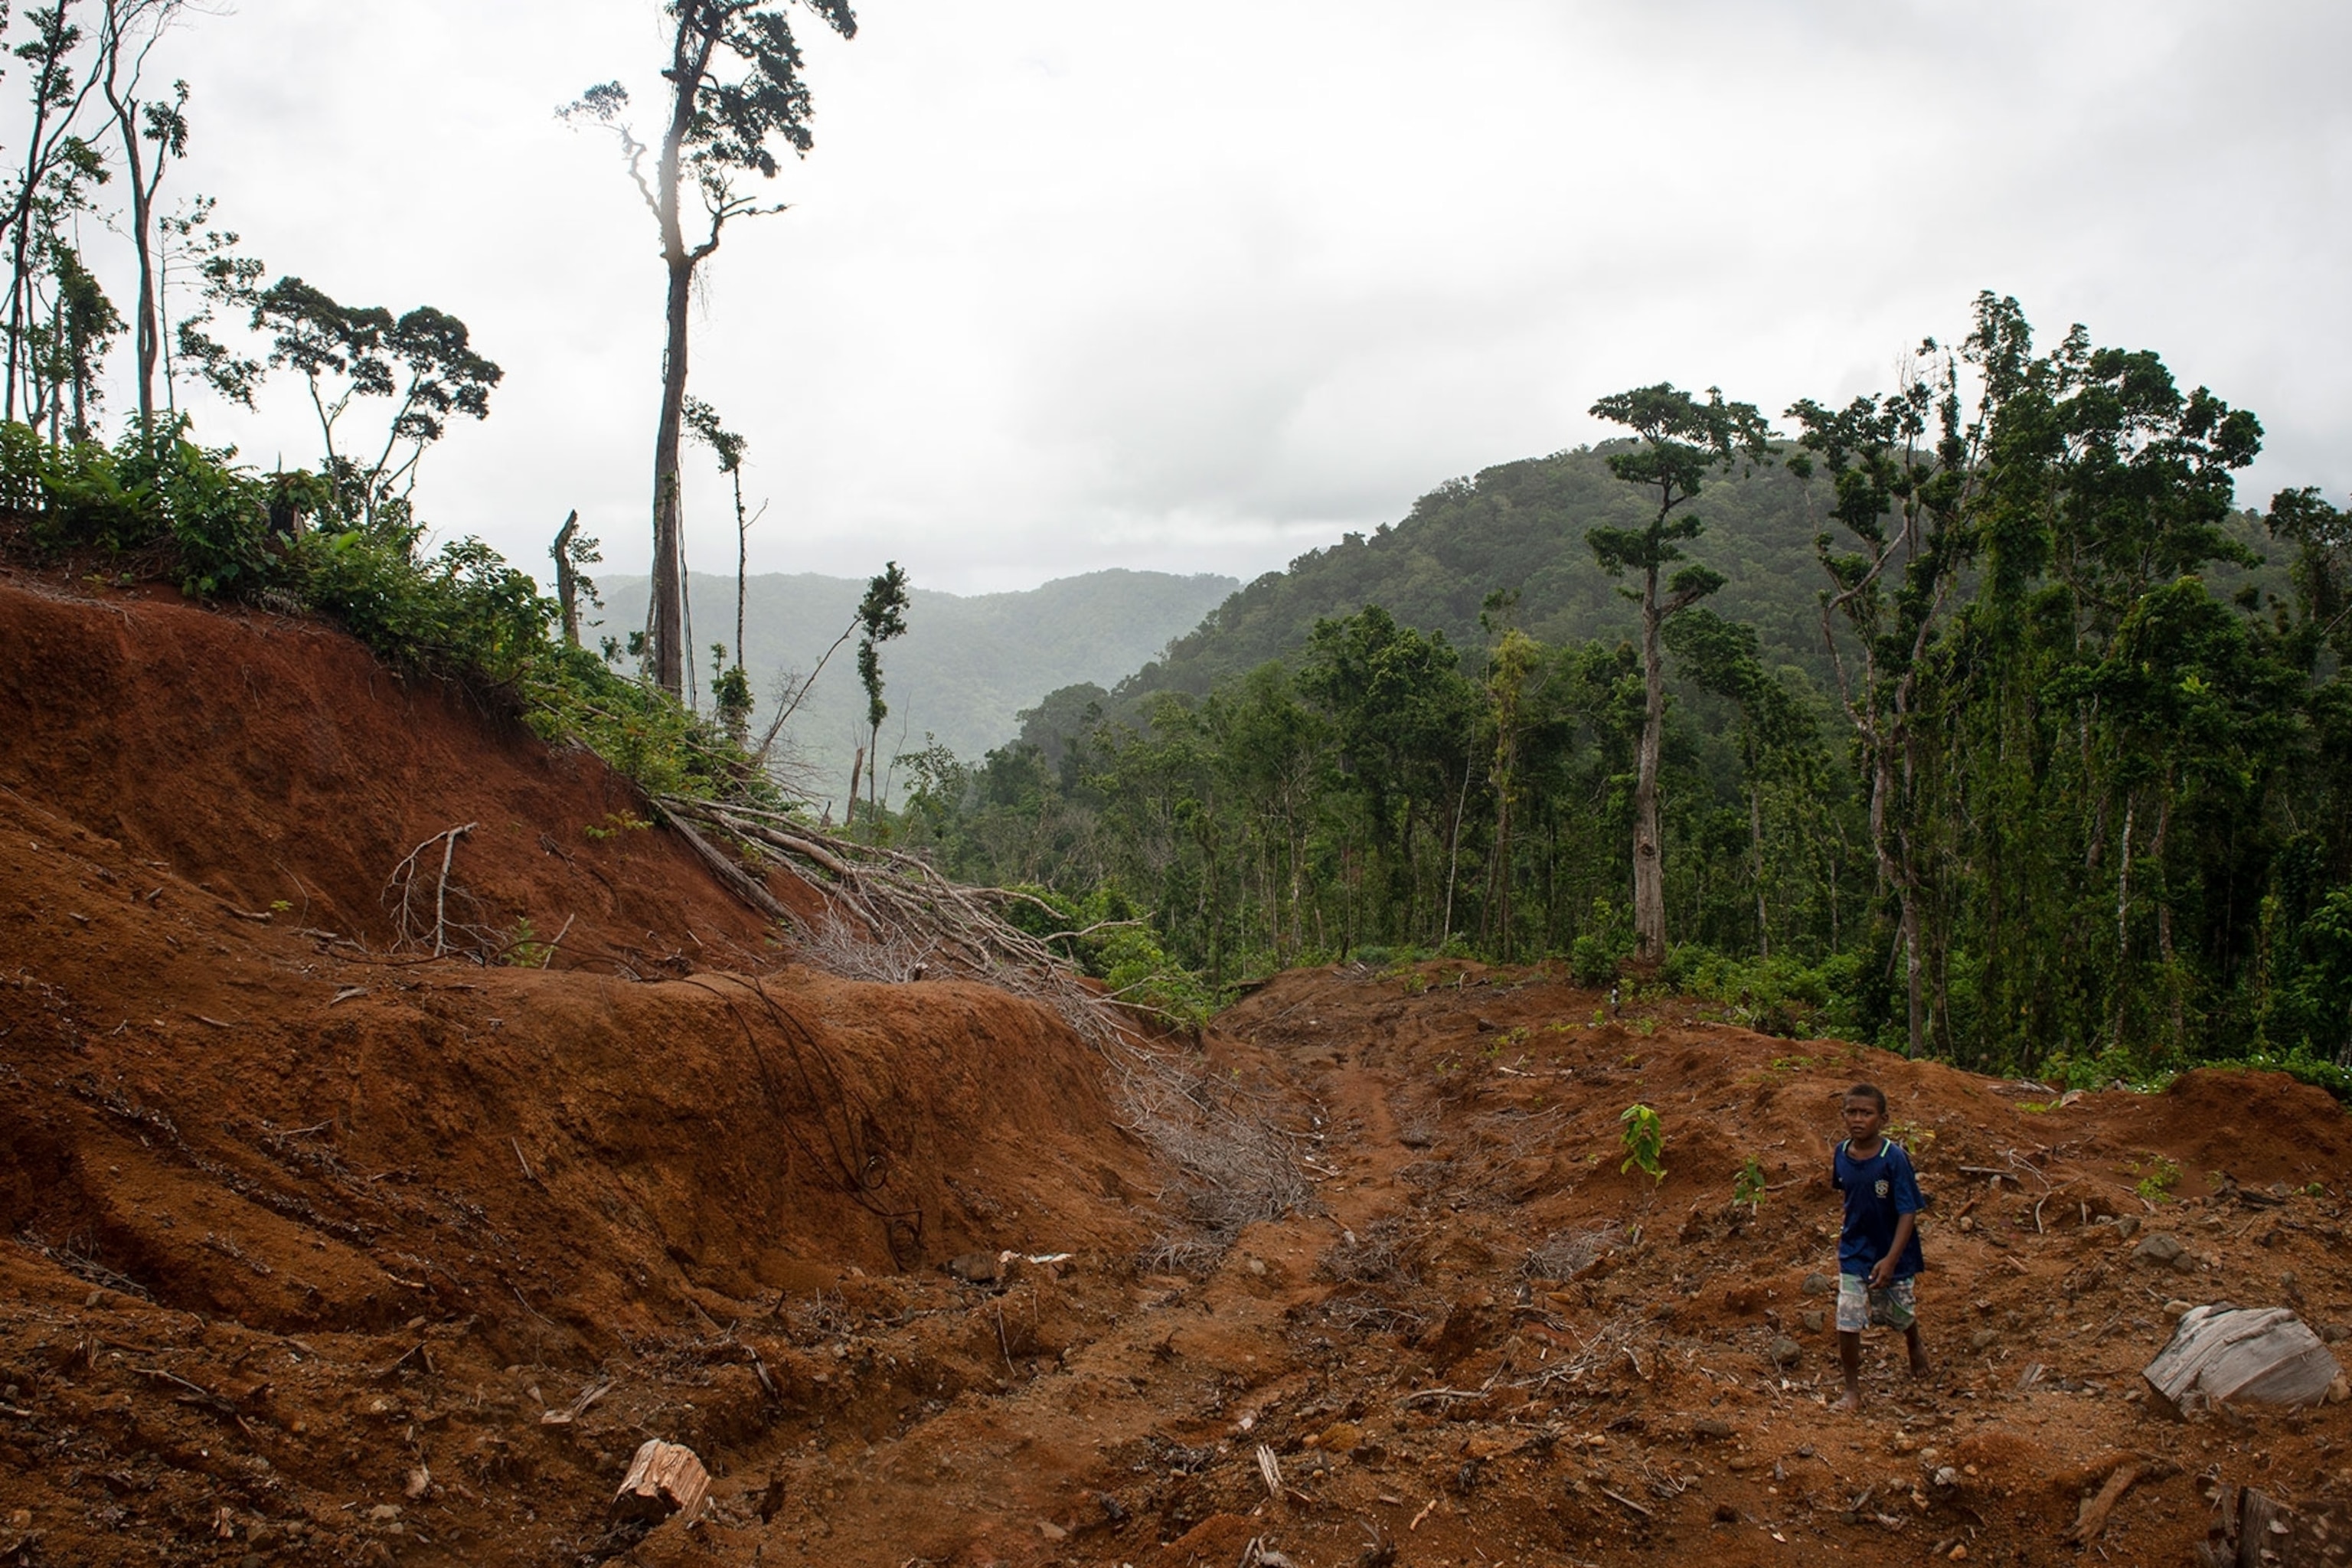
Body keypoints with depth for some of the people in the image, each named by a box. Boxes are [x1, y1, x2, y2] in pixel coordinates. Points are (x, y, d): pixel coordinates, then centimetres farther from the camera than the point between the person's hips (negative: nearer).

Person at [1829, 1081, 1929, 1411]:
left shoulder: (1894, 1158, -23)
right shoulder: (1841, 1154, -9)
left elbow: (1909, 1213, -23)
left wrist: (1891, 1259, -30)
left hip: (1892, 1254, -2)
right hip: (1854, 1253, 2)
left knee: (1900, 1314, 20)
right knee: (1847, 1321, -5)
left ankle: (1915, 1348, 55)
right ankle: (1852, 1391, 11)